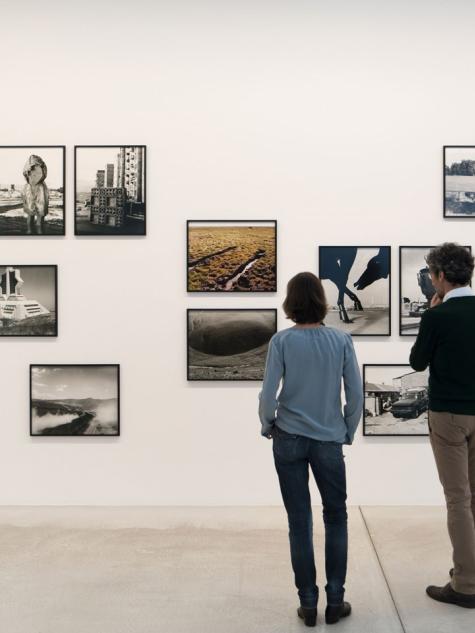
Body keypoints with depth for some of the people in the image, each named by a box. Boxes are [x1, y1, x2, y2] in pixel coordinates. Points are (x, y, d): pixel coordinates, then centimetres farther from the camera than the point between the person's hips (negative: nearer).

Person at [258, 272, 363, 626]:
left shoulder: (282, 341, -9)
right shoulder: (341, 340, -6)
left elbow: (268, 394, -10)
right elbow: (356, 395, -3)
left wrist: (267, 427, 9)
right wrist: (348, 433, 11)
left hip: (289, 440, 0)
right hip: (328, 441, 1)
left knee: (299, 522, 9)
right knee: (336, 518, 17)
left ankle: (308, 604, 18)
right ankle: (335, 601, 21)